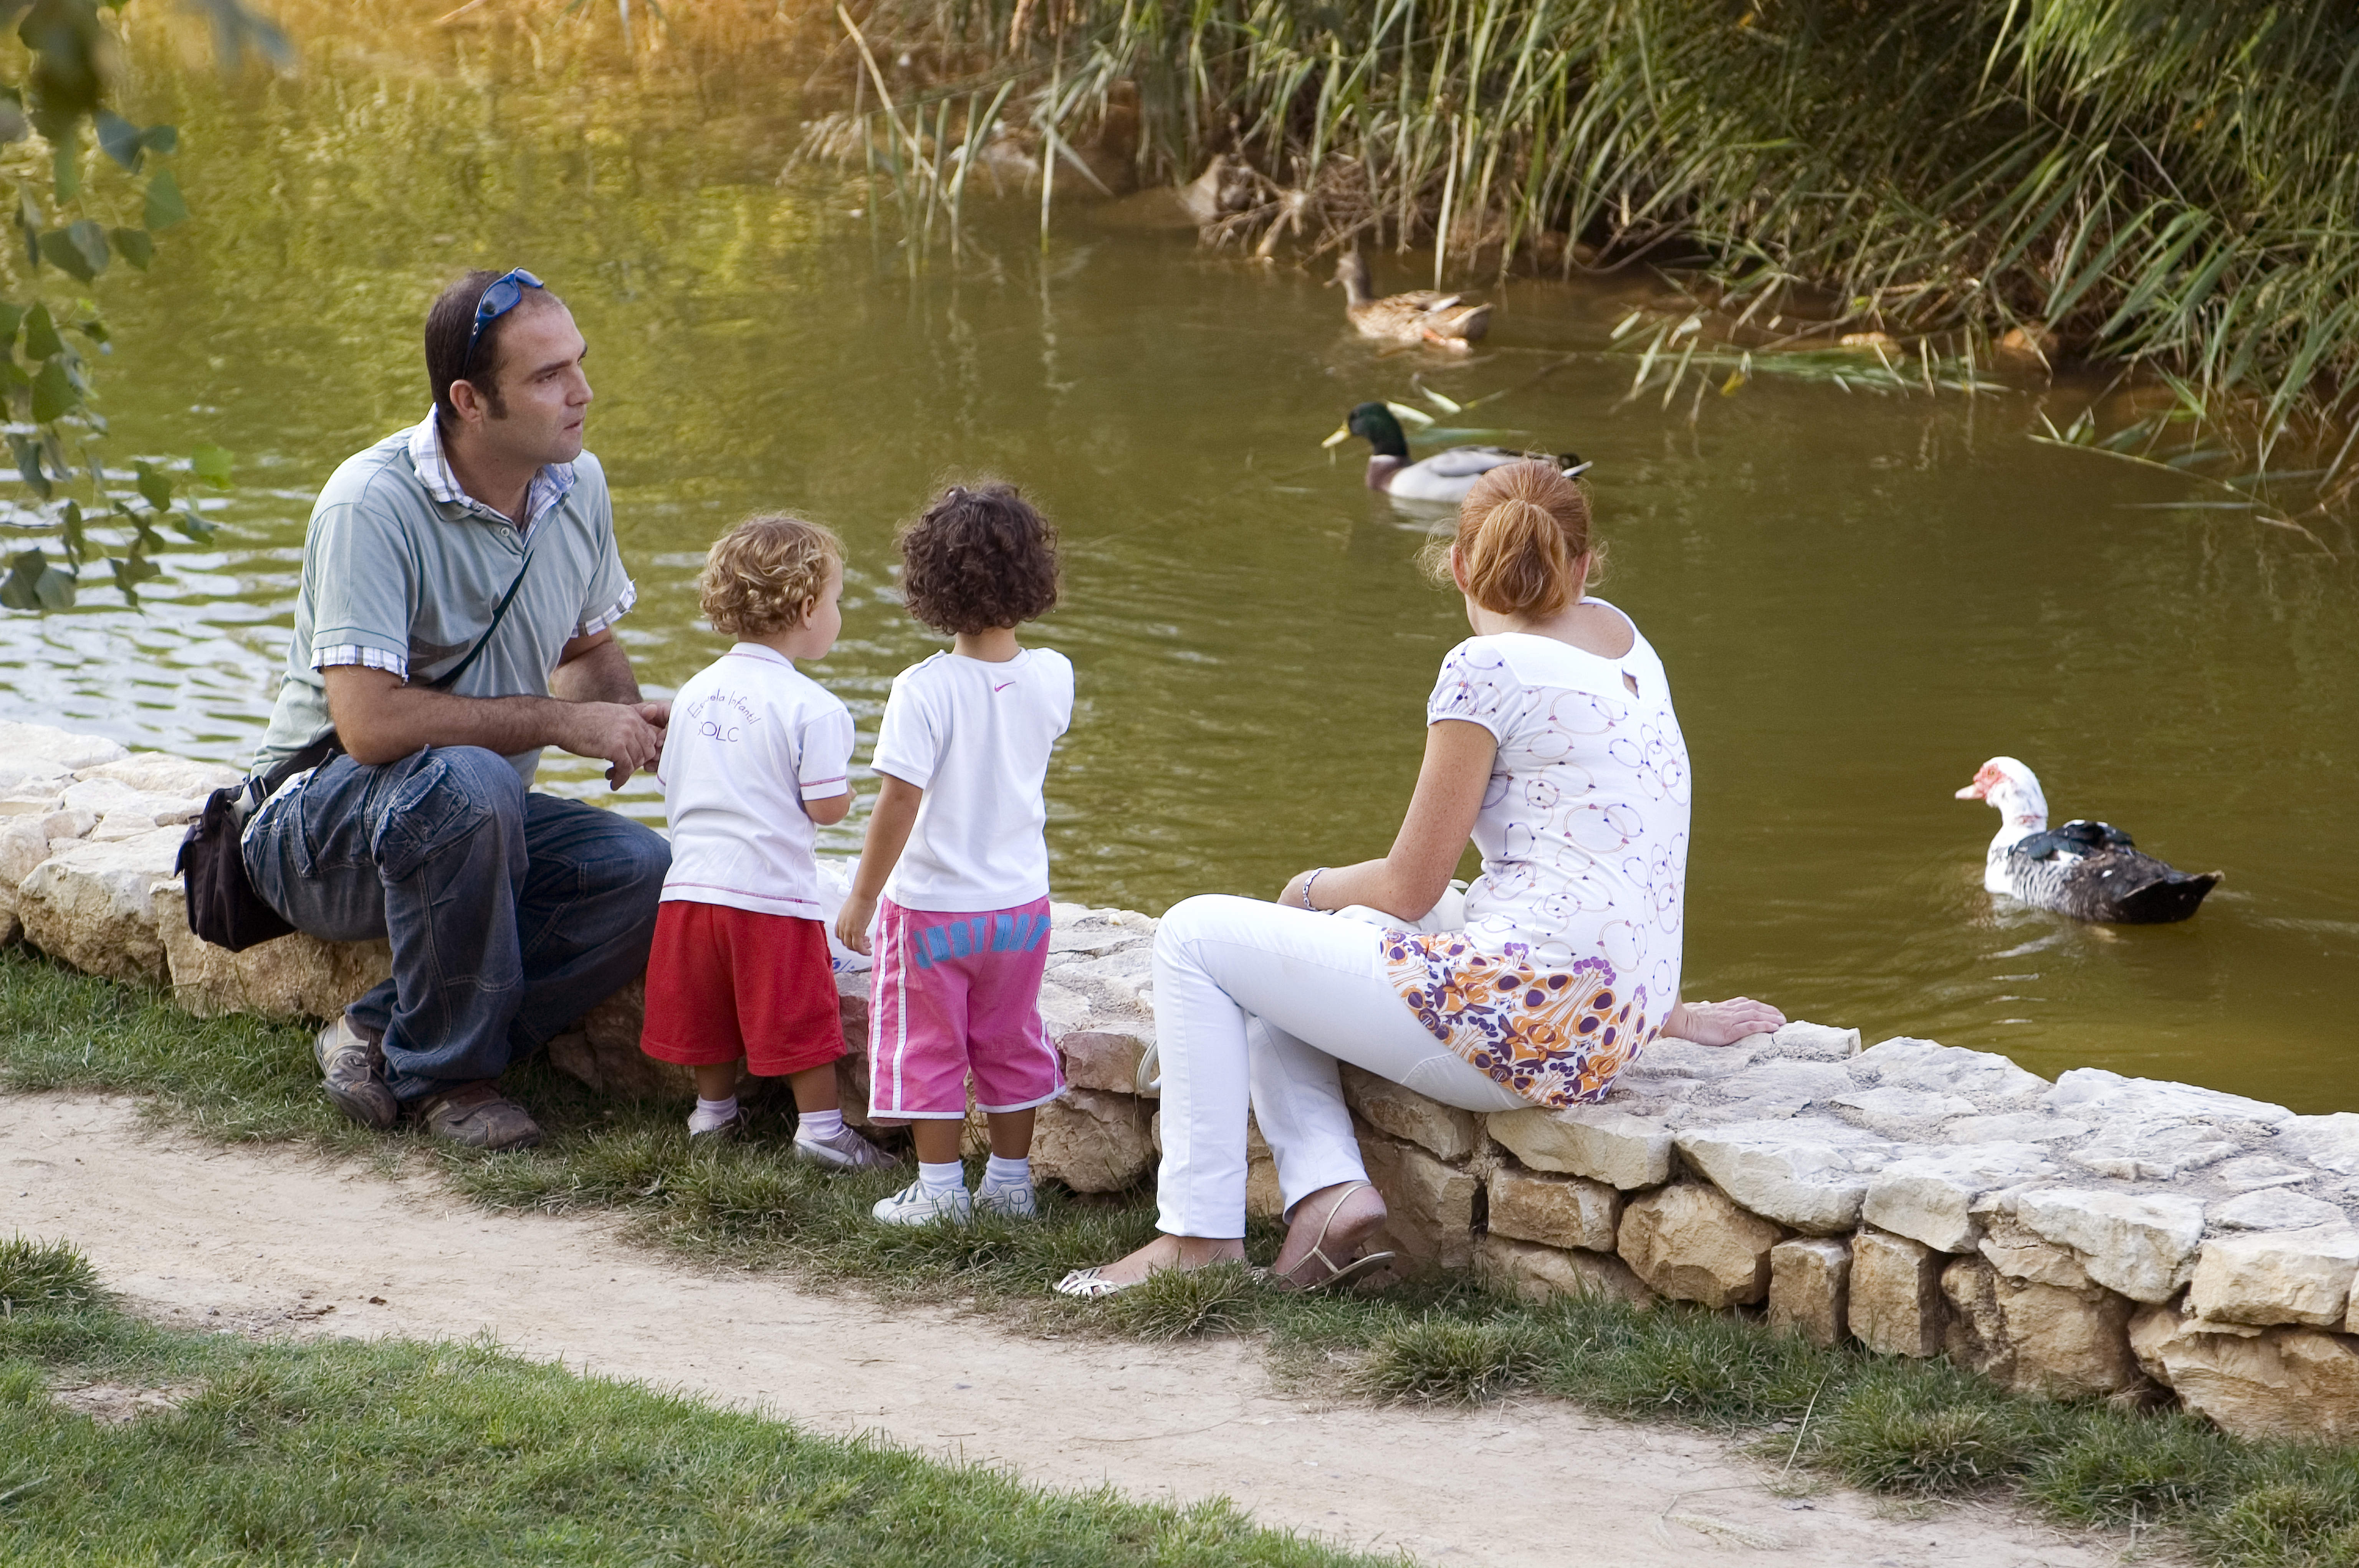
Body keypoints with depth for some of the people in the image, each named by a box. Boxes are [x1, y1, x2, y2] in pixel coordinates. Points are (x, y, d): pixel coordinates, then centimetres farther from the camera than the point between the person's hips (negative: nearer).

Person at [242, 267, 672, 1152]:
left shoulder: (577, 484, 1)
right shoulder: (372, 505, -23)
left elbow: (590, 649, 18)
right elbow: (370, 723, -32)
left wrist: (626, 719, -6)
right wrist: (560, 722, -24)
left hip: (472, 816, 7)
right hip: (322, 819, -6)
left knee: (642, 871, -23)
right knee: (467, 782, -39)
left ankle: (384, 1038, -12)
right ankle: (446, 1073, -19)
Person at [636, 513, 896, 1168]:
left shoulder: (695, 691, 8)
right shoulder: (811, 708, -13)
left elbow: (671, 785, 14)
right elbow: (828, 807, -14)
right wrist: (842, 785, 8)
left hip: (693, 883, 6)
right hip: (771, 887, -6)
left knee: (710, 1009, 19)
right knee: (800, 1016, 4)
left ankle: (714, 1110, 32)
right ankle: (821, 1127, 8)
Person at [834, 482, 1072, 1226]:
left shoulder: (925, 690, -22)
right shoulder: (1052, 678, -8)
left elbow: (898, 804, -22)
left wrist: (862, 897, -12)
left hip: (933, 906, -5)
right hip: (1020, 902, 5)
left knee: (928, 1049, 10)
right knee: (1010, 1044, 18)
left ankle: (940, 1188, 15)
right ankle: (1011, 1181, 26)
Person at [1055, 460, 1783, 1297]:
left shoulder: (1487, 668, -13)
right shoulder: (1620, 637, 11)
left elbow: (1410, 888, -8)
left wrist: (1316, 888, 13)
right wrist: (1663, 1007, 29)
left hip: (1519, 1020, -9)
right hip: (1610, 1033, 9)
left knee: (1196, 937, 4)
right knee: (1257, 976, 23)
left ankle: (1201, 1234, 2)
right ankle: (1328, 1189, 1)